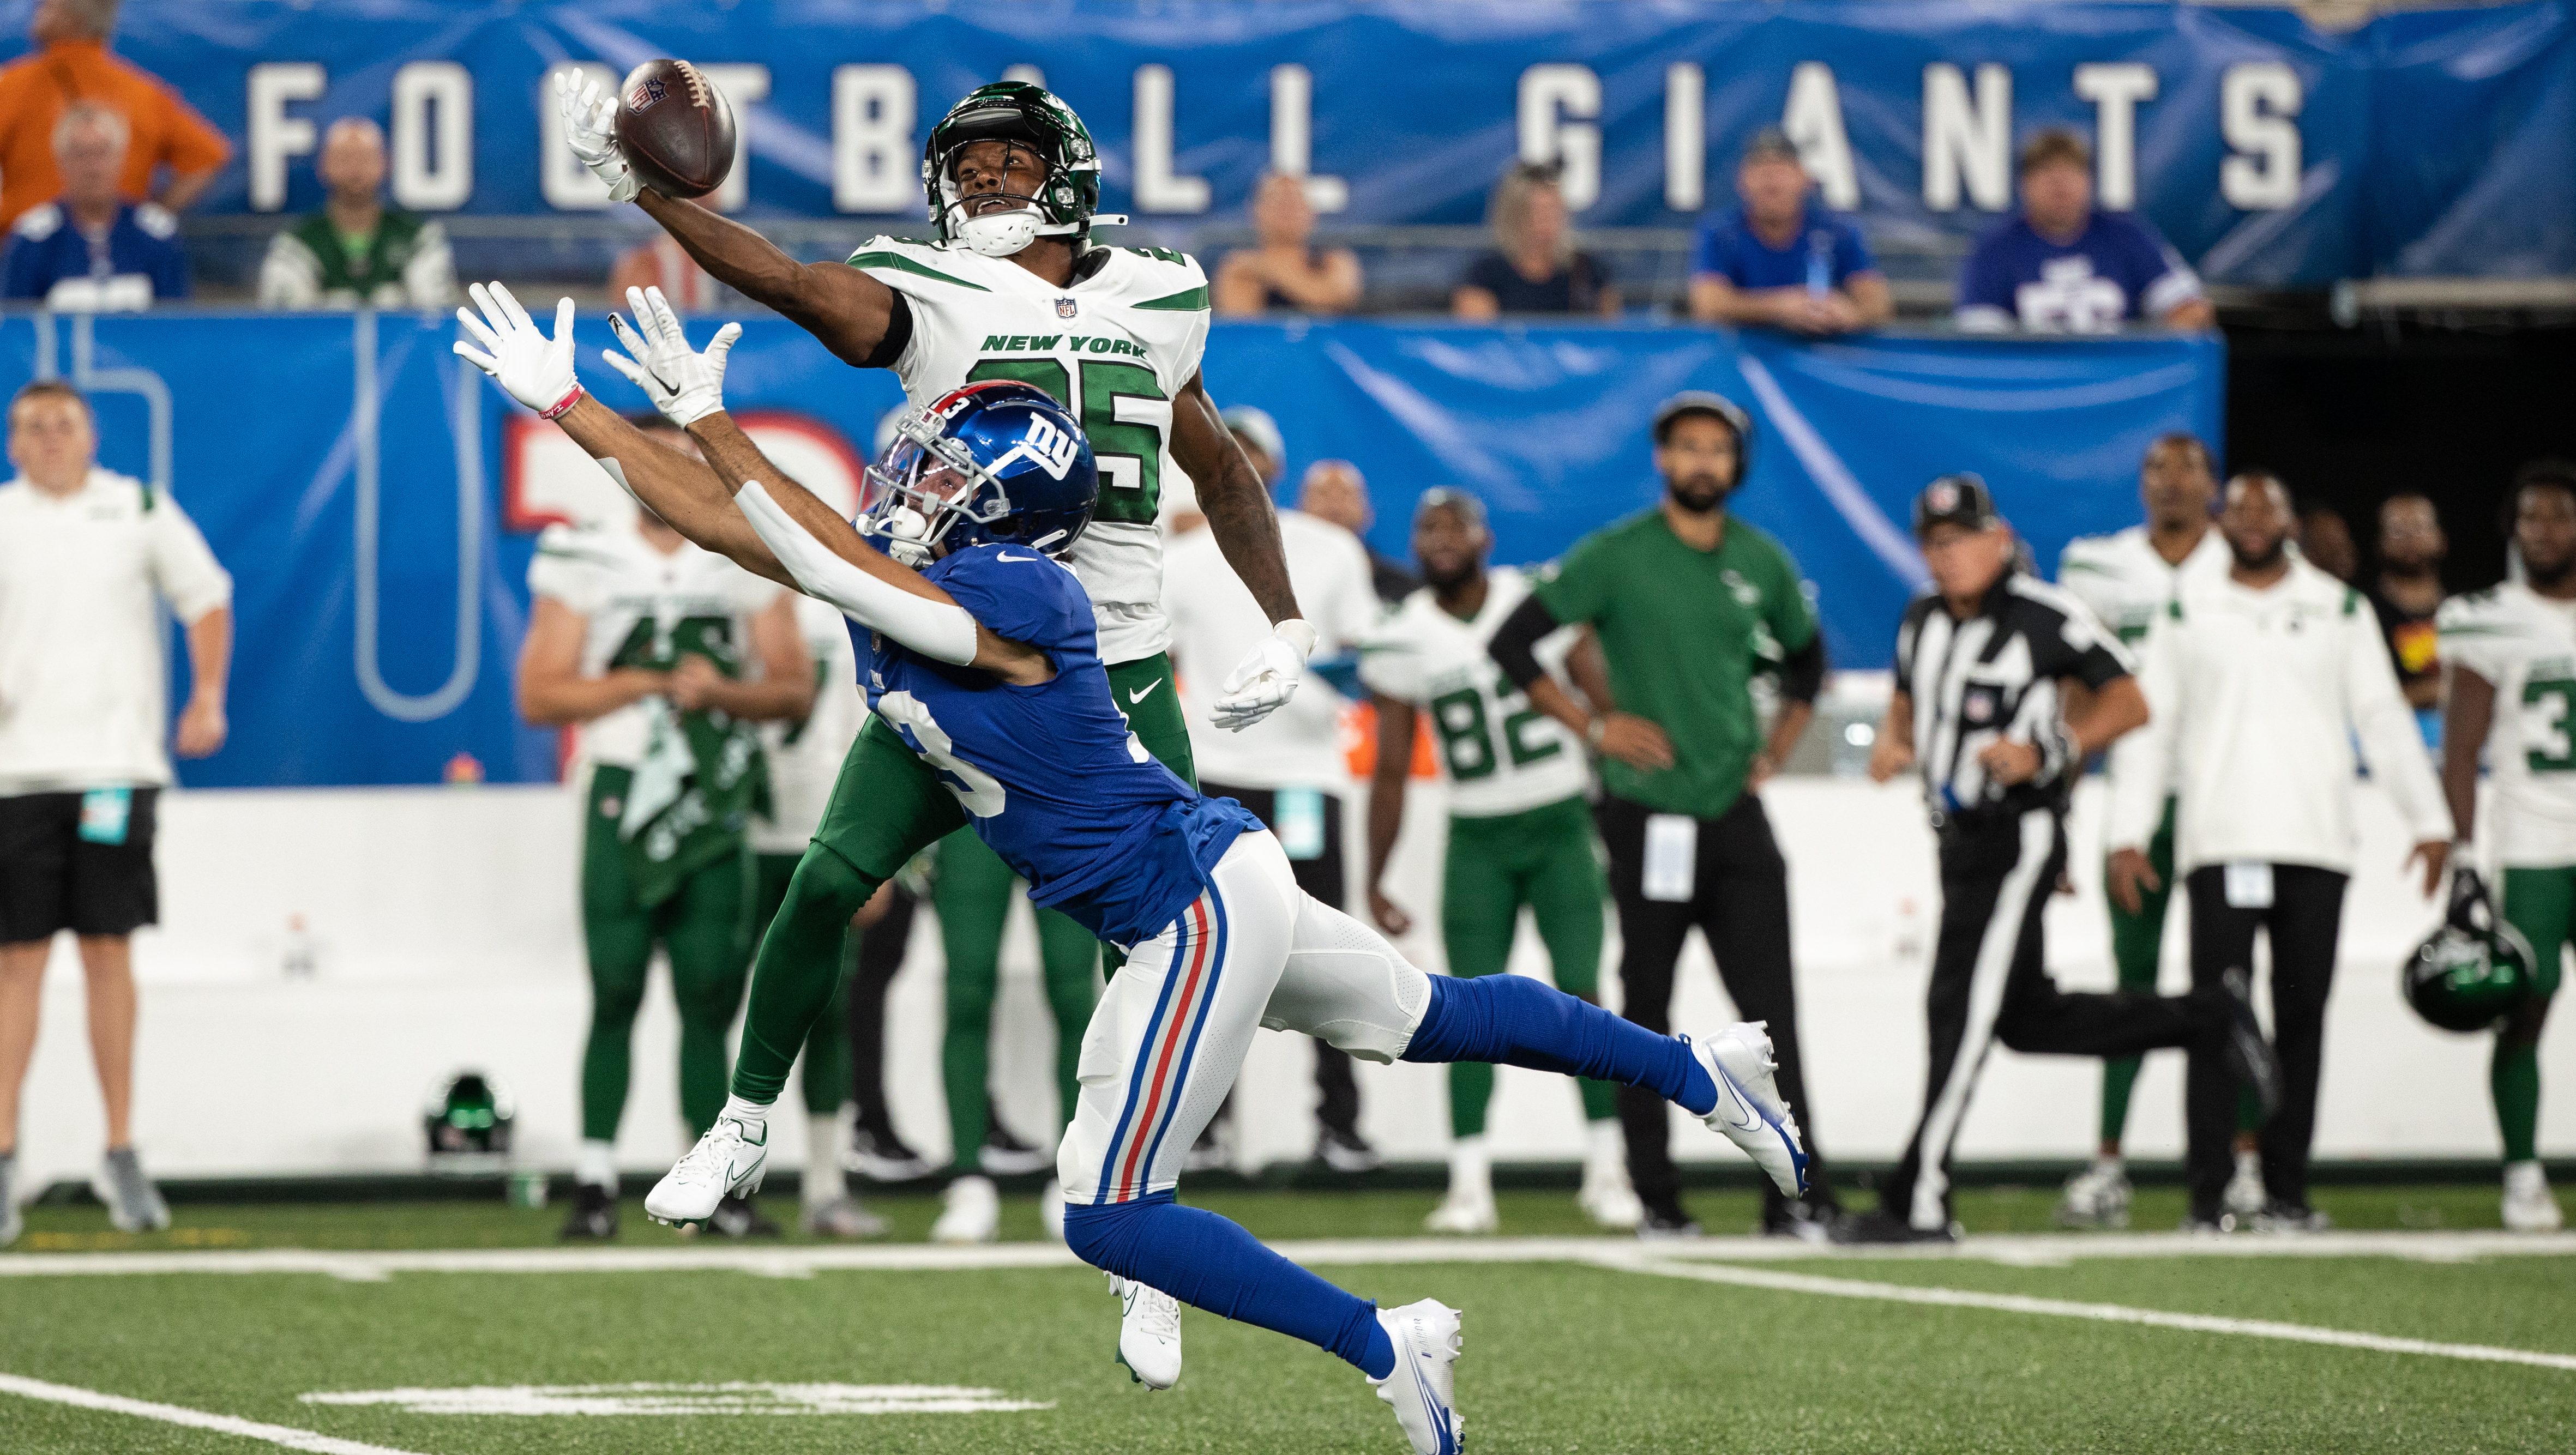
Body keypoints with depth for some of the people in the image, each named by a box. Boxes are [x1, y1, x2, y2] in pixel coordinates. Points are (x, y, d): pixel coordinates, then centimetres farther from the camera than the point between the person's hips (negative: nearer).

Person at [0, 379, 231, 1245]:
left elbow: (205, 597, 15)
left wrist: (208, 698, 5)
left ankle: (121, 1155, 8)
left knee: (109, 950, 2)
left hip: (115, 761, 0)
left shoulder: (141, 513, 6)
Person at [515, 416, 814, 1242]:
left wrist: (722, 690, -12)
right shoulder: (584, 569, 3)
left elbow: (795, 690, 7)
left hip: (716, 804, 2)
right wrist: (649, 683, -9)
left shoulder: (747, 566, 8)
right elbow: (541, 697, -2)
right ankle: (595, 1185, -3)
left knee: (710, 1000, 2)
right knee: (615, 995, -5)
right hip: (624, 796, -2)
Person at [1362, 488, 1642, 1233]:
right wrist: (1374, 883, 4)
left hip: (1560, 822, -1)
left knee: (1581, 994, -8)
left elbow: (1610, 701, 0)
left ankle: (1606, 1169, 0)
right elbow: (1390, 773, 5)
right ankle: (1469, 1182, -3)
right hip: (1477, 837, 1)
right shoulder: (1402, 644, -1)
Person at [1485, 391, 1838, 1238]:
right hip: (1647, 815, -3)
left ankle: (1796, 1198, -6)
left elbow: (1805, 658, 25)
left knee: (1771, 1009, -5)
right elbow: (1513, 642, -4)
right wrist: (1593, 726, -7)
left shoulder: (1762, 563, 9)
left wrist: (1776, 750, 12)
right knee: (1646, 1011, 3)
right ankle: (1655, 1198, 10)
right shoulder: (1617, 557, -4)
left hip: (1736, 816, 3)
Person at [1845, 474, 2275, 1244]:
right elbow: (1907, 701, 25)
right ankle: (2212, 1017, 27)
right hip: (1962, 836, 9)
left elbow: (2128, 703, -8)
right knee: (2026, 1020, 14)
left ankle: (1919, 1202, -11)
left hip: (2019, 836, -9)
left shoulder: (2045, 617, -12)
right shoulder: (1923, 621, 10)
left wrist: (2048, 753, -19)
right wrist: (1891, 742, 3)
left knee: (1963, 1012, -11)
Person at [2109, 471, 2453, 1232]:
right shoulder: (2187, 611, 9)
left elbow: (2383, 718, 13)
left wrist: (2429, 820, 7)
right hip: (2219, 842, -1)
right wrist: (2127, 835, 1)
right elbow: (2147, 723, 9)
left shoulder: (2340, 609, 12)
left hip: (2315, 843, 1)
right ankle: (2208, 1193, -8)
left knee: (2302, 1014, 0)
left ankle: (2286, 1190, 5)